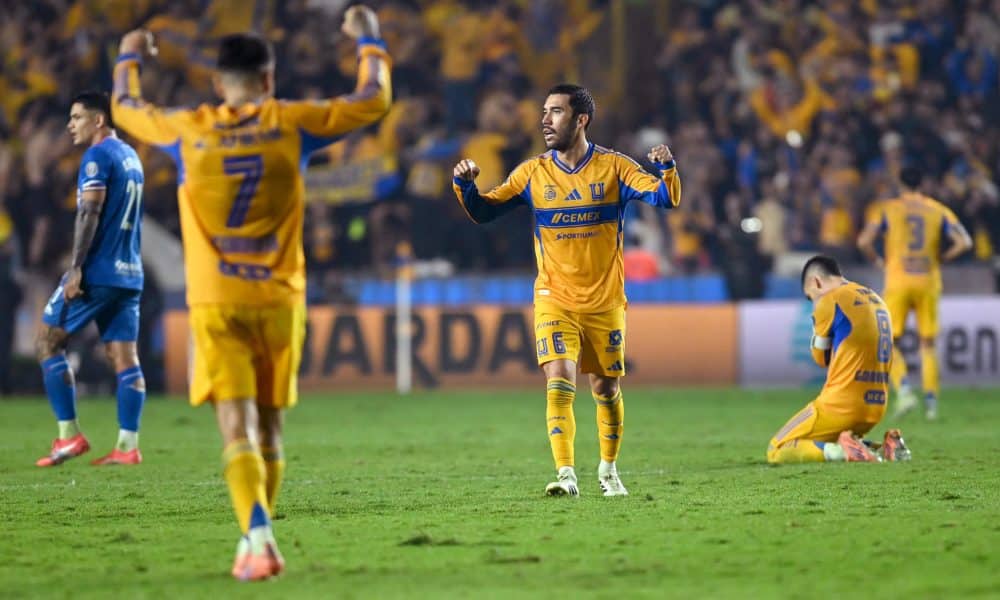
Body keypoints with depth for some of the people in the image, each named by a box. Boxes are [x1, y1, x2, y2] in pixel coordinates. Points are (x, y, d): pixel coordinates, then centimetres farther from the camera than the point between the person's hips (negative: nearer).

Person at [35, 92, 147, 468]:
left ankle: (69, 436, -3)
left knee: (48, 342, 1)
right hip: (129, 274, 8)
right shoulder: (131, 157, 17)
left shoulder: (98, 156, -9)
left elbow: (90, 213, -17)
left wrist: (76, 268, -19)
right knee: (124, 357, 3)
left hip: (97, 273, -8)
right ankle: (128, 446, -4)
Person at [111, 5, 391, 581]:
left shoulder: (189, 130, 0)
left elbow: (127, 109, 20)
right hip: (279, 299, 1)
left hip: (215, 303, -1)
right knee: (269, 428, 15)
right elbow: (373, 101, 9)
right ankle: (256, 540, 23)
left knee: (237, 430, -9)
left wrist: (129, 60, 40)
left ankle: (259, 538, -27)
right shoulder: (291, 124, 0)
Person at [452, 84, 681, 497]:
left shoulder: (613, 167, -4)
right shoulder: (533, 173, 1)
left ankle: (608, 470, 30)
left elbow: (667, 199, -11)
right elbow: (483, 212, 2)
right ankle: (565, 475, -20)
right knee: (559, 382, -18)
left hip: (605, 302, 0)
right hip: (555, 301, 0)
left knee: (606, 389, 9)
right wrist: (465, 185, -17)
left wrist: (666, 169, -31)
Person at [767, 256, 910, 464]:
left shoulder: (830, 301, -9)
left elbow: (820, 357, 3)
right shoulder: (877, 301, 15)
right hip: (875, 409, 8)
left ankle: (841, 451, -20)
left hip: (839, 408, -8)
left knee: (776, 451, 0)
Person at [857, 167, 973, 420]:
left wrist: (878, 261, 6)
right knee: (928, 344, 12)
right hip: (928, 282, 2)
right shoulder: (939, 211, 5)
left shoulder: (885, 209, 1)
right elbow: (964, 242, -3)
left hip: (898, 283, -2)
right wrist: (940, 259, 9)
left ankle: (904, 388, -18)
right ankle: (931, 401, 5)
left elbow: (864, 241, -10)